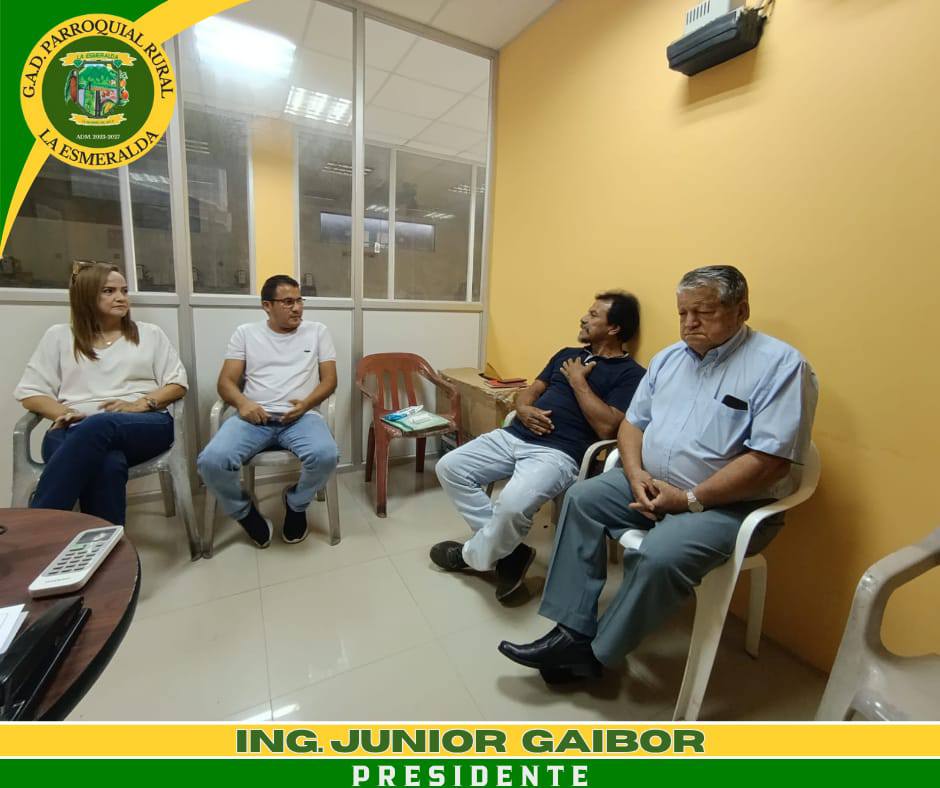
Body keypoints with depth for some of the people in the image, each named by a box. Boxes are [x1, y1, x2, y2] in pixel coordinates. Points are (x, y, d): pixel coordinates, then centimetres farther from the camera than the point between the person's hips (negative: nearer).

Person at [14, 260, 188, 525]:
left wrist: (140, 405, -8)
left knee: (98, 427, -38)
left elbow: (178, 384, 11)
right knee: (108, 464, -38)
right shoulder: (59, 336, 20)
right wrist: (64, 413, -6)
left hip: (145, 425, 0)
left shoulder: (150, 333, 19)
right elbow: (29, 392, 16)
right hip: (75, 431, 1)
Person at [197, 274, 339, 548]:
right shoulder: (245, 333, 15)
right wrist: (243, 403, -13)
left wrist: (305, 404, -12)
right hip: (254, 417, 1)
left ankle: (296, 502, 3)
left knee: (326, 456, -32)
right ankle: (244, 512, 6)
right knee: (211, 461, -27)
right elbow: (226, 381, 10)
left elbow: (329, 380, 7)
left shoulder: (317, 331, 13)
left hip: (300, 416, 0)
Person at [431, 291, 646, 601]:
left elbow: (606, 427, -14)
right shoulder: (567, 354, 22)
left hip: (558, 453, -7)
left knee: (512, 505, -34)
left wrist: (578, 380, -6)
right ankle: (509, 550, 0)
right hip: (513, 435, 8)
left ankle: (474, 555, 3)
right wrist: (523, 409, -4)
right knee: (449, 468, -5)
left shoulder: (630, 373, 0)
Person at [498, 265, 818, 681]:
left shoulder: (780, 365, -12)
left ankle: (596, 652, -4)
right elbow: (633, 422, 10)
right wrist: (636, 475, -9)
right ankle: (572, 631, -7)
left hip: (730, 503, -6)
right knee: (582, 499, -9)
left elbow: (770, 459, -19)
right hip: (652, 484, 7)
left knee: (658, 556, -29)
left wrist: (689, 499, -20)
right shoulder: (668, 357, 9)